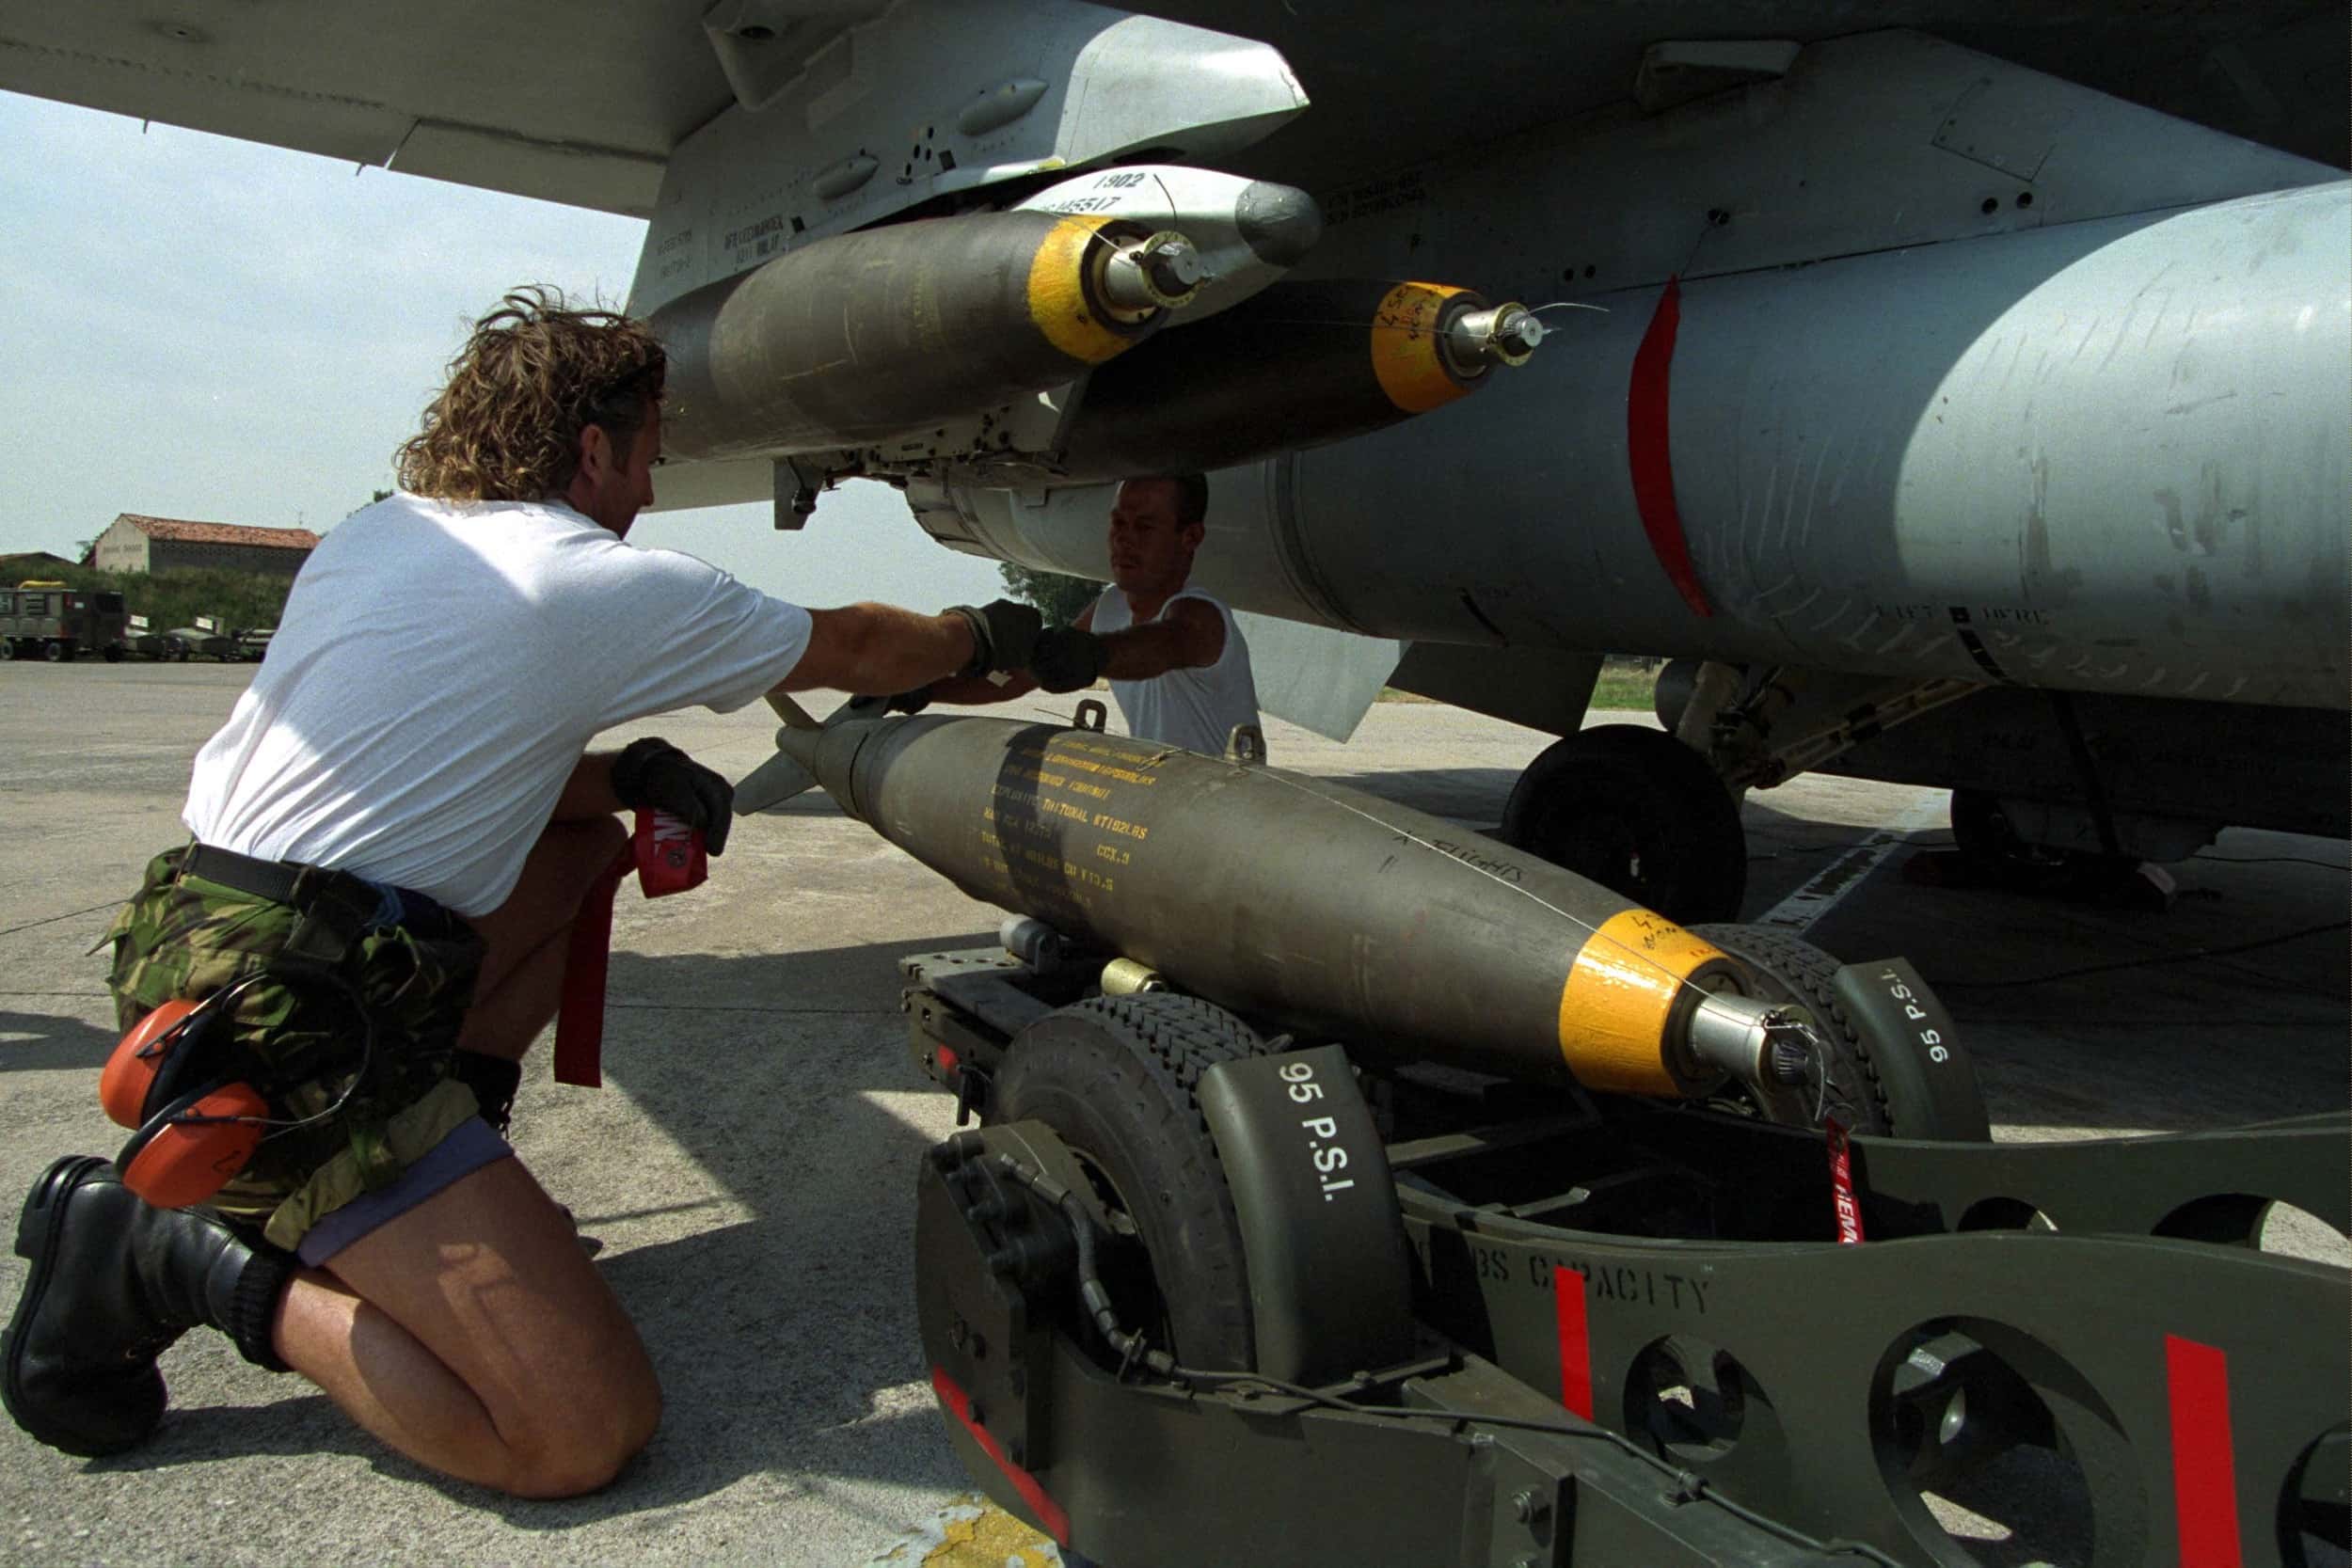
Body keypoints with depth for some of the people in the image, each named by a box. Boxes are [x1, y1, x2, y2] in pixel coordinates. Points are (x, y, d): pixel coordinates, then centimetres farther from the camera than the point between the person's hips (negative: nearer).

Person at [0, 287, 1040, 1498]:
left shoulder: (371, 535, 14)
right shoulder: (610, 585, -8)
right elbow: (851, 648, 7)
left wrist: (619, 775, 12)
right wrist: (984, 639, 25)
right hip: (296, 1032, -10)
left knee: (584, 843, 22)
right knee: (587, 1434, -12)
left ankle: (453, 1161, 18)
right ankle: (196, 1259, -3)